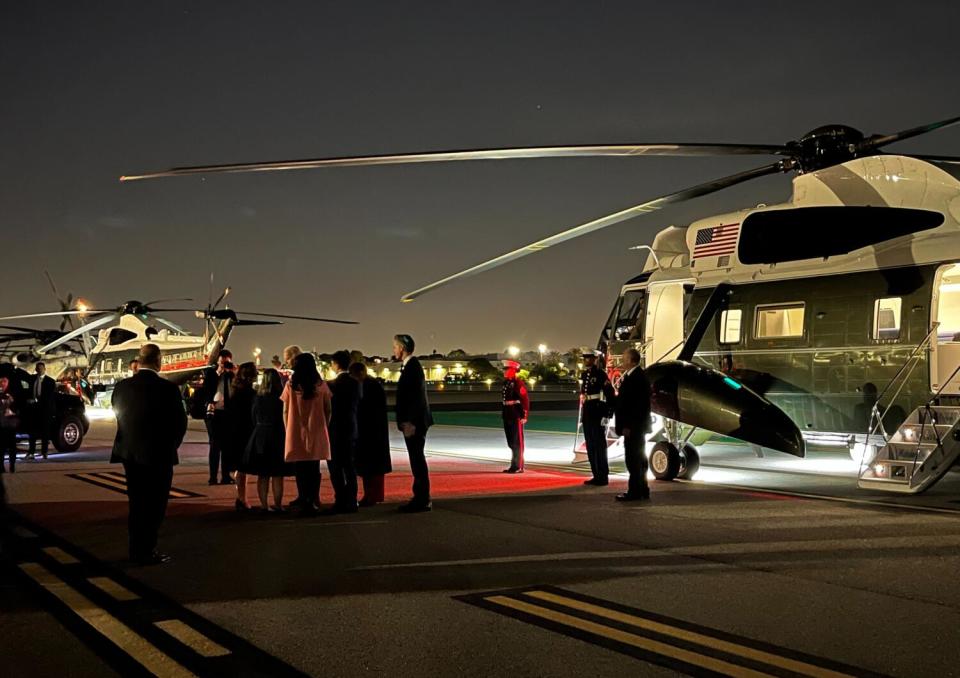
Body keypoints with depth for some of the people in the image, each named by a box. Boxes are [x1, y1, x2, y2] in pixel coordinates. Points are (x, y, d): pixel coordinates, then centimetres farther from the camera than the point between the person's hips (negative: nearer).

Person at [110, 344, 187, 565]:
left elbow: (120, 418, 6)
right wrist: (170, 446, 7)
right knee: (154, 505, 5)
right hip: (158, 455, -5)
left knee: (137, 504, 17)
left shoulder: (122, 387, -2)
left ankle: (136, 549, 24)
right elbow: (180, 422, -10)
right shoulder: (168, 388, -17)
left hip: (129, 454, 5)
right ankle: (147, 552, 7)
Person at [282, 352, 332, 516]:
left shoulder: (290, 385, -3)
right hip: (317, 434, 1)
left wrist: (288, 429, 11)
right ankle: (313, 500, 10)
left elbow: (285, 412, 0)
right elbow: (328, 410, 1)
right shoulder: (321, 385, -2)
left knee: (300, 468, 6)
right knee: (314, 468, 9)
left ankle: (304, 499, 5)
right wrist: (324, 426, 12)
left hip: (295, 433, -1)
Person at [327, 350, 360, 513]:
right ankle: (351, 502, 13)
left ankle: (341, 502, -2)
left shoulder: (334, 384, -14)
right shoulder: (355, 383, 5)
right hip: (351, 429, 7)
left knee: (335, 467, -1)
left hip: (336, 431, -7)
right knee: (349, 466, 11)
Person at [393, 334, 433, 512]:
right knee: (417, 460, 12)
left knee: (418, 460, -6)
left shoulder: (413, 366, -14)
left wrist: (411, 422, -22)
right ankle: (421, 498, 18)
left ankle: (422, 500, -2)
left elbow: (417, 396, -21)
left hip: (414, 423, -10)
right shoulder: (409, 366, 15)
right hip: (411, 422, 10)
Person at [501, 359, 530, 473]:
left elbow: (525, 400, -15)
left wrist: (524, 416, -19)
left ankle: (518, 466, 0)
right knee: (511, 442, 12)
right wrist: (503, 413, 18)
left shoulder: (518, 383, -12)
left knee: (517, 442, -4)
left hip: (516, 417, -9)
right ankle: (514, 465, 20)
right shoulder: (506, 383, 14)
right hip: (507, 417, 9)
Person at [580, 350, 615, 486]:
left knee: (599, 445, -3)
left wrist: (606, 415, -18)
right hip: (587, 413, 8)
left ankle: (603, 476, 3)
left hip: (597, 413, -8)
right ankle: (596, 475, 16)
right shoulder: (584, 374, 12)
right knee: (590, 446, 10)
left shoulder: (600, 374, -11)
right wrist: (582, 415, 16)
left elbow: (610, 395, -15)